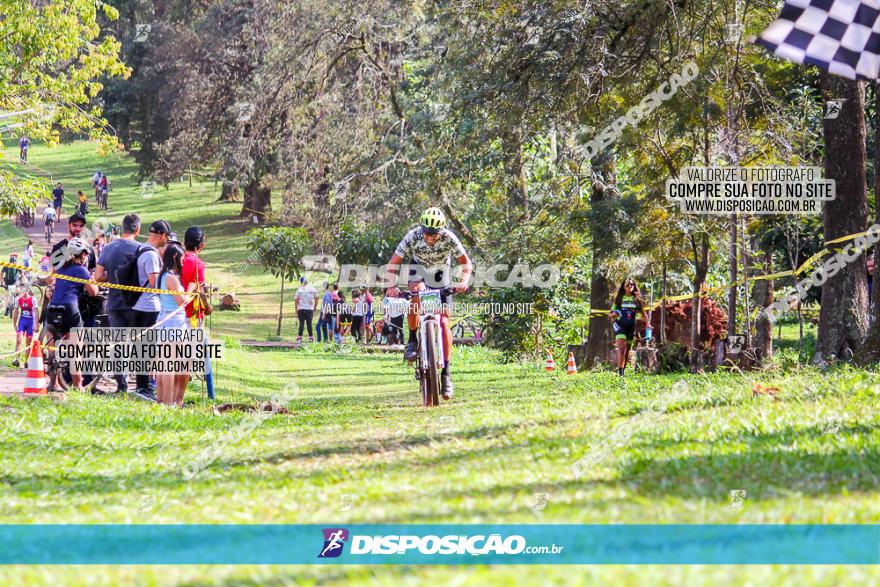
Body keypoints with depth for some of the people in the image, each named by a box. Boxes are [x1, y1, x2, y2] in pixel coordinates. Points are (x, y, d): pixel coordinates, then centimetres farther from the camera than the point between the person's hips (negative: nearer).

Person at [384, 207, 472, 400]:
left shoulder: (449, 238, -26)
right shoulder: (413, 236, -27)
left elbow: (466, 263, -18)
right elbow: (393, 263, -24)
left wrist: (463, 282, -38)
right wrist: (391, 285, -40)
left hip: (441, 279, 0)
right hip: (419, 273, 0)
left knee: (444, 323, -11)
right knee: (417, 293, -36)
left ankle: (446, 374, -6)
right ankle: (412, 340, -18)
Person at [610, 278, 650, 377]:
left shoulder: (637, 299, 8)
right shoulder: (619, 298, 4)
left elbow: (643, 313, 8)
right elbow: (611, 314, 7)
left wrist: (648, 324, -5)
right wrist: (614, 314, -16)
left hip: (631, 326, 3)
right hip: (620, 324, -3)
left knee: (627, 349, 7)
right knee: (622, 346, -20)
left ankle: (623, 371, 18)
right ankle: (620, 372, -25)